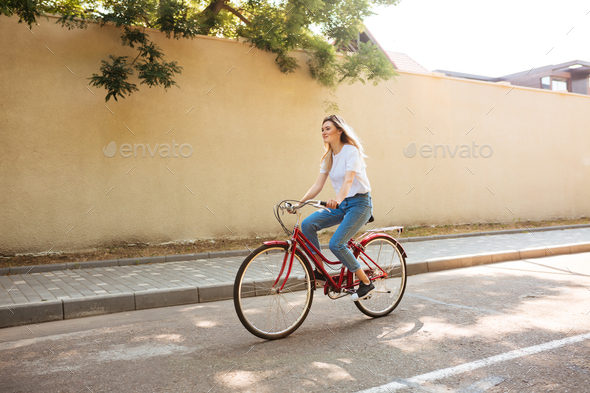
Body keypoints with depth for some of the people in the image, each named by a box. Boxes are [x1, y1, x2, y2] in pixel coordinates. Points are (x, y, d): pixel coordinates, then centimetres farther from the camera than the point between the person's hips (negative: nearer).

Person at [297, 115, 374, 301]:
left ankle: (366, 282, -2)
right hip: (341, 204, 7)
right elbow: (318, 185, 4)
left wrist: (338, 199, -47)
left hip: (359, 203, -7)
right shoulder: (328, 157, 8)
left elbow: (348, 180, -28)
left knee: (336, 244, -21)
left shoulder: (351, 151, -14)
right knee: (307, 224, -13)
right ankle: (320, 270, 0)